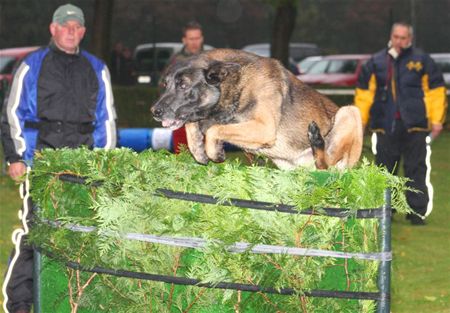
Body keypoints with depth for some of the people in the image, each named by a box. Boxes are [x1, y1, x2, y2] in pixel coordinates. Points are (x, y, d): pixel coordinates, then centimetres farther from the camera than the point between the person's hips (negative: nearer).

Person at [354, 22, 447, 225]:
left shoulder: (422, 62, 4)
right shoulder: (376, 63, 9)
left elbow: (435, 92, 4)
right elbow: (364, 93, 11)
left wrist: (436, 120, -2)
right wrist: (360, 121, 6)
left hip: (415, 126, -2)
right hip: (384, 126, 2)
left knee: (416, 170, -2)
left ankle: (417, 212, 3)